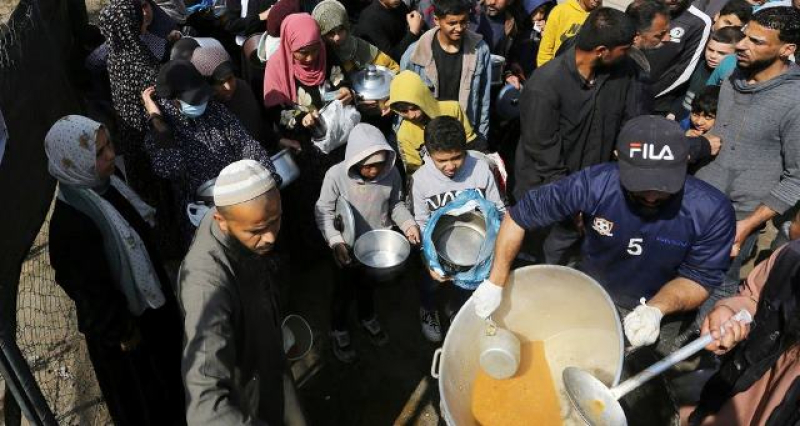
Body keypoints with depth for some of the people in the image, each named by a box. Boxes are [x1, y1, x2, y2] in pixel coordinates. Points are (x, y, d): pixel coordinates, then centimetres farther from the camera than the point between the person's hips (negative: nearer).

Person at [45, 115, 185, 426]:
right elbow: (91, 289, -25)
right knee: (139, 392, 18)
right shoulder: (71, 222, -33)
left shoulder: (105, 183, -9)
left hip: (148, 297, 9)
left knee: (166, 360, 31)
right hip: (121, 319, -8)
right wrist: (122, 333, -14)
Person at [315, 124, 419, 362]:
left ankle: (367, 318, 58)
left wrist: (408, 223, -18)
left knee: (369, 286, 28)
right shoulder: (336, 175, -28)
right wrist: (335, 241, -29)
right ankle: (338, 330, 46)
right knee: (344, 291, 19)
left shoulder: (391, 173, -20)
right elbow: (324, 211, -17)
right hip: (349, 248, -3)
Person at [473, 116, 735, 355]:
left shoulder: (712, 211, -29)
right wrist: (496, 283, -23)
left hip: (662, 309, 0)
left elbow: (699, 278, -16)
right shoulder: (593, 185, -31)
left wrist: (656, 309, -37)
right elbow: (519, 216, -21)